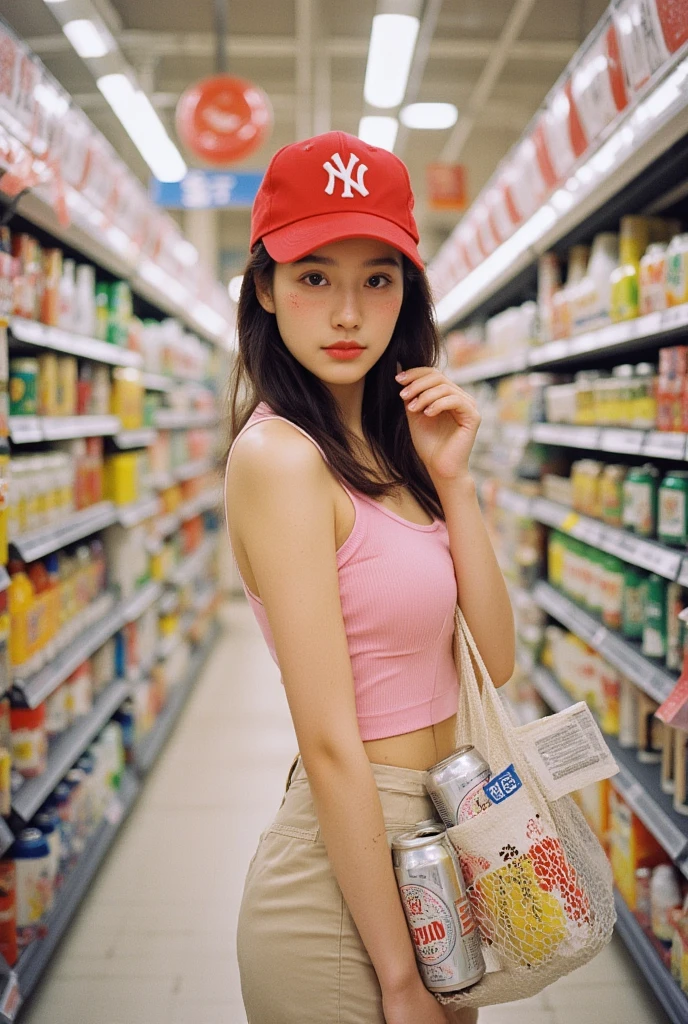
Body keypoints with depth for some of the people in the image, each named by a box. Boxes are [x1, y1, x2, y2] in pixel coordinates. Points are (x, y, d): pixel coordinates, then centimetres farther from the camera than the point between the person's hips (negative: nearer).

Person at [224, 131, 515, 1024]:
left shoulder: (383, 446, 5)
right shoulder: (280, 455, -20)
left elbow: (495, 656, 1)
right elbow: (331, 746, -22)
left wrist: (450, 478, -9)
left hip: (432, 849, 8)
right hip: (346, 880, -8)